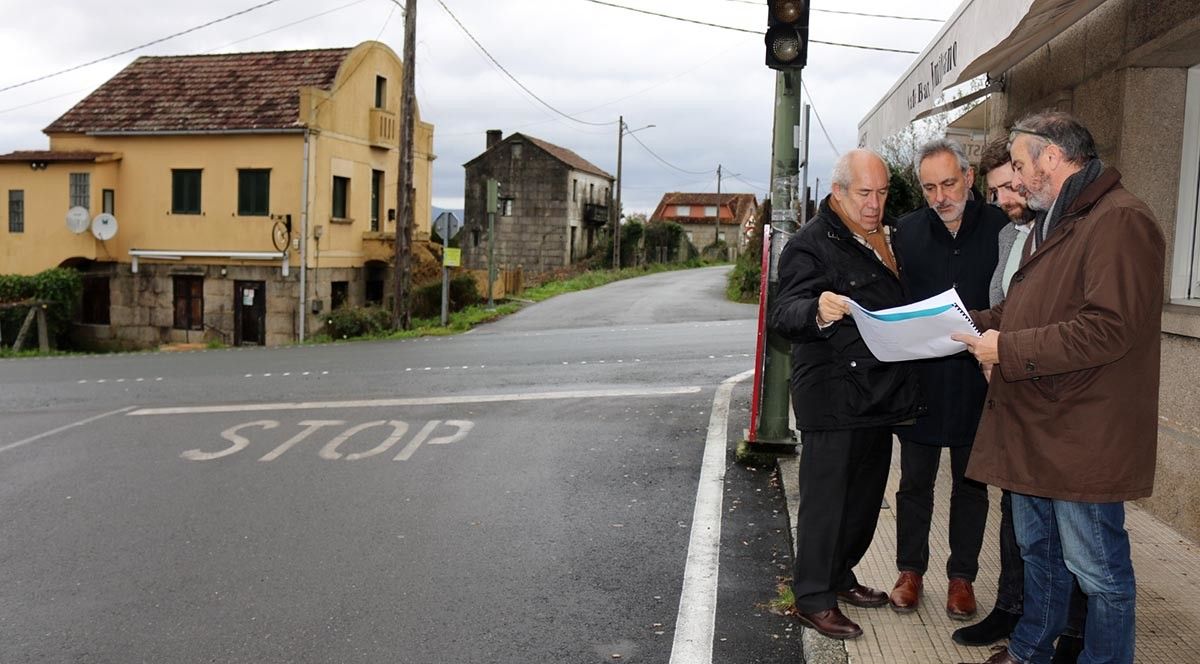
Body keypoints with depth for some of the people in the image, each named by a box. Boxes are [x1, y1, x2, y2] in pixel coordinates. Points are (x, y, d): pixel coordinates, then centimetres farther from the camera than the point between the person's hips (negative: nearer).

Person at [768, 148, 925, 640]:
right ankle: (812, 598, 10)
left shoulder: (883, 238, 14)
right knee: (826, 498, -2)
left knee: (866, 494, 17)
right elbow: (784, 313, -23)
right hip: (832, 396, -8)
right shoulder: (811, 244, -12)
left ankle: (840, 576, 33)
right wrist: (817, 311, -44)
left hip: (880, 393, 9)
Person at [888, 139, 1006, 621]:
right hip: (919, 380, 1)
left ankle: (962, 576, 27)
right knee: (915, 481, 12)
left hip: (977, 381, -1)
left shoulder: (1000, 228, -4)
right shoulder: (907, 231, 2)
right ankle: (911, 570, 27)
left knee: (971, 484, 12)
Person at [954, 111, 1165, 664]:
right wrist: (973, 325, 6)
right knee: (1037, 549, 22)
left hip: (1083, 436, -10)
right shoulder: (1052, 224, 17)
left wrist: (1007, 349, -21)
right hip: (1033, 429, 10)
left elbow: (1109, 328, -26)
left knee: (1097, 570, 4)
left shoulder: (1119, 221, -17)